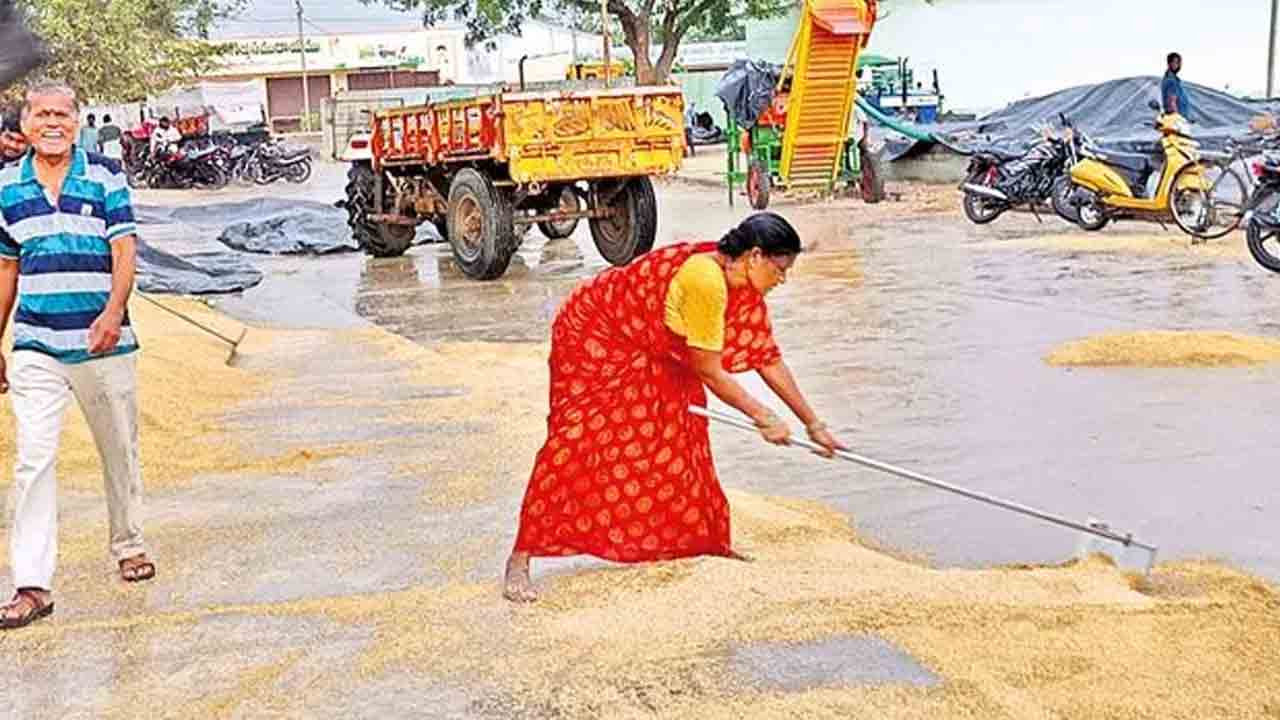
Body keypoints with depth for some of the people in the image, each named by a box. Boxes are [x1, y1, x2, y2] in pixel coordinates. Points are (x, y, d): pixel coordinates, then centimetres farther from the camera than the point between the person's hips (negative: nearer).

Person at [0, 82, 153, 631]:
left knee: (120, 452, 13)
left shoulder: (104, 176, -1)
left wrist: (113, 311, -24)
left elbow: (125, 248, -7)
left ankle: (128, 546, 34)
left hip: (103, 340, -1)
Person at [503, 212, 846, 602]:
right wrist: (763, 417, -16)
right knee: (577, 441, -14)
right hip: (591, 334, -9)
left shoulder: (744, 288, -5)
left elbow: (769, 360, 3)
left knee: (679, 430, 9)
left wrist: (813, 423, 5)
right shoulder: (705, 279, -33)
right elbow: (709, 372, -26)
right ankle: (520, 559, -11)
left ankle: (701, 537, 23)